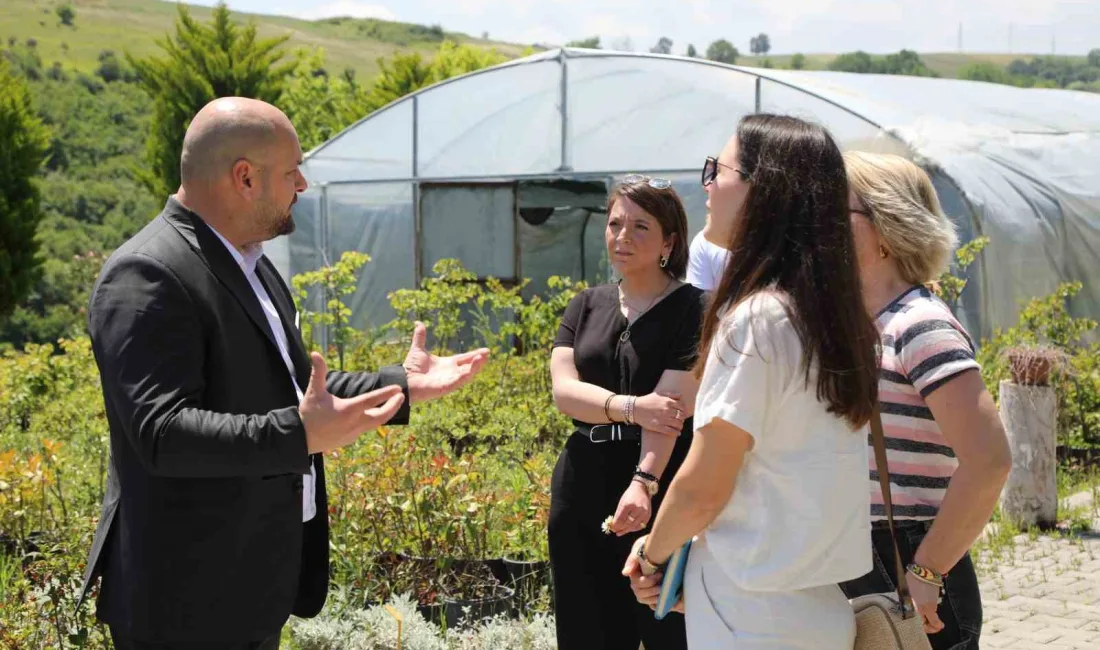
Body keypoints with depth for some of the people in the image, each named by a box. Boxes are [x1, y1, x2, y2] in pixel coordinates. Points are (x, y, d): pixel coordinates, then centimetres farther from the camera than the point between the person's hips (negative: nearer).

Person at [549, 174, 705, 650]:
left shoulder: (691, 309, -5)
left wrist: (643, 484, -31)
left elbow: (672, 405, -16)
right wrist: (629, 407, -21)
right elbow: (563, 390, -2)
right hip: (583, 490, 5)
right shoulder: (587, 306, 11)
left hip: (660, 491, -5)